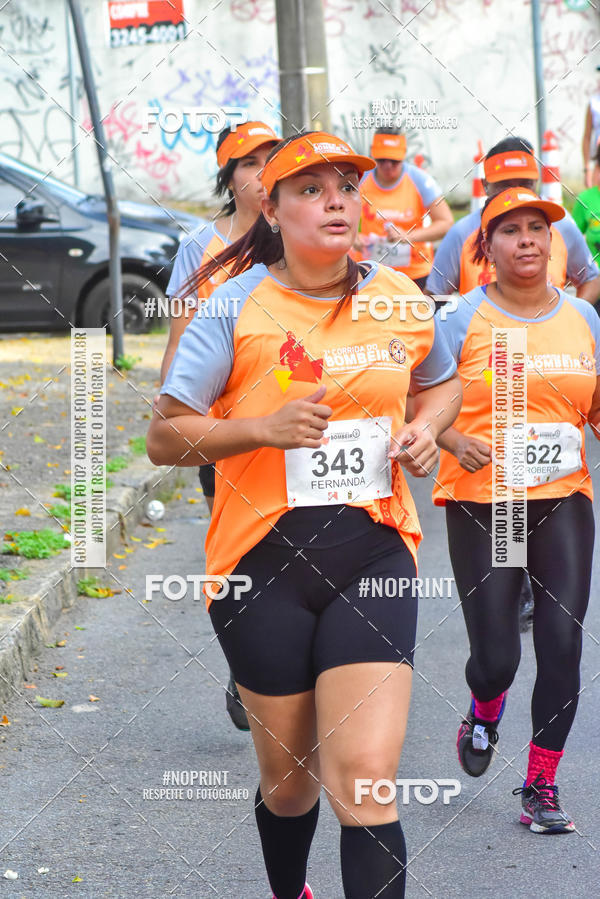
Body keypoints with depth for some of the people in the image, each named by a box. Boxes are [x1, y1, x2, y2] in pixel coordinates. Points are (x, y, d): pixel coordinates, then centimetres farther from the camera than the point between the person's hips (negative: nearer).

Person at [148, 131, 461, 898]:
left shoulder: (400, 299, 4)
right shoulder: (238, 306, -6)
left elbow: (441, 382, 25)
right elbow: (164, 438, -6)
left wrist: (425, 428, 3)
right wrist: (266, 427, -21)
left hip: (374, 554, 1)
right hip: (264, 560, -1)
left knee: (365, 777, -13)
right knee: (289, 777, 13)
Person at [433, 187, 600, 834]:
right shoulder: (465, 320, -4)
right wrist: (458, 442, -21)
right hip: (481, 501, -3)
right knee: (495, 655, -3)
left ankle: (540, 786, 9)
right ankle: (483, 715, 35)